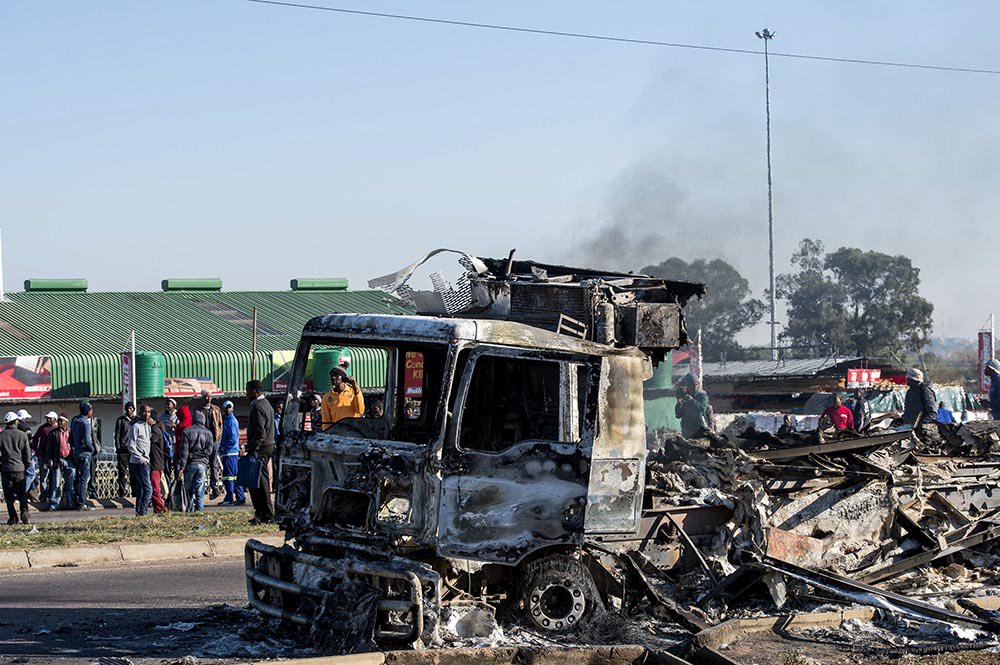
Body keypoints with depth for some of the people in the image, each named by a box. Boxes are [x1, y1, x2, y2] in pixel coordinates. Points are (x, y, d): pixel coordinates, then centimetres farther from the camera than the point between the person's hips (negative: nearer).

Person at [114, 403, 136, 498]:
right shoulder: (120, 420, 6)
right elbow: (117, 435, 3)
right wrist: (118, 448, -6)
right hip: (123, 449, -2)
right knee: (122, 471, -3)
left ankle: (135, 492, 7)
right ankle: (121, 492, 0)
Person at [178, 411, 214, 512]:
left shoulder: (187, 431, 0)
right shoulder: (208, 433, 5)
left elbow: (184, 450, -4)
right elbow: (209, 450, 0)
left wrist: (182, 466, -4)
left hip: (190, 463, -1)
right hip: (202, 464, 1)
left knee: (189, 489, 7)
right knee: (200, 490, 2)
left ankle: (190, 509, 5)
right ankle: (199, 509, -4)